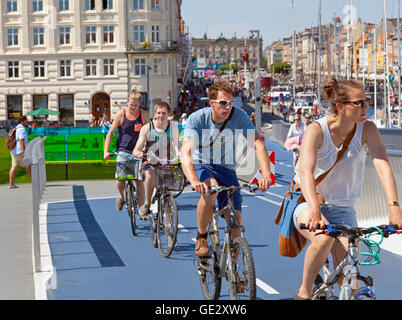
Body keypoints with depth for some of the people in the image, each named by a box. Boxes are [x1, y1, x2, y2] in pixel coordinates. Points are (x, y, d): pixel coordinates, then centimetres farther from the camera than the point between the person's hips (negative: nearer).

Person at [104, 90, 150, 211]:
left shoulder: (144, 115, -2)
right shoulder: (120, 115, -4)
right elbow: (111, 133, 0)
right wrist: (106, 151, -6)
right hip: (123, 151, -1)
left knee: (139, 180, -2)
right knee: (120, 179, -15)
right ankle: (121, 196, 18)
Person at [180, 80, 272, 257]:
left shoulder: (239, 116, -17)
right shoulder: (196, 119, -22)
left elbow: (258, 144, -23)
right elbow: (185, 152, -34)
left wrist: (266, 175, -40)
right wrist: (194, 181, -52)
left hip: (226, 168, 3)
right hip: (201, 165, -2)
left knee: (236, 222, -7)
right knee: (210, 189, -37)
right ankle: (201, 238, -15)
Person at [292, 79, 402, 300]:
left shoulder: (367, 129, -11)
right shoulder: (316, 130, -20)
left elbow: (383, 166, -23)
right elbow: (306, 171, -34)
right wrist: (315, 211, -51)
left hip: (343, 210, 3)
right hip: (308, 204, -3)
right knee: (323, 238, -35)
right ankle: (304, 292, -13)